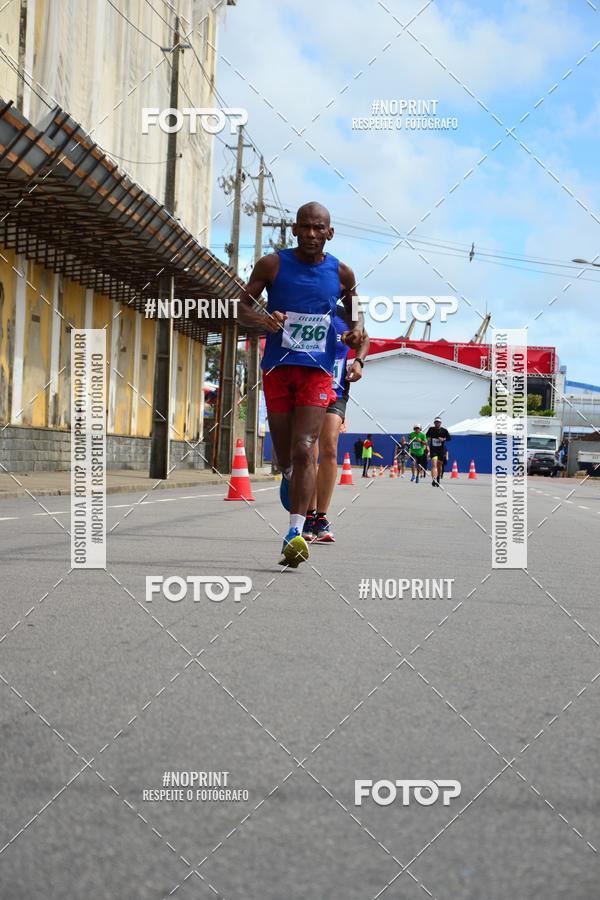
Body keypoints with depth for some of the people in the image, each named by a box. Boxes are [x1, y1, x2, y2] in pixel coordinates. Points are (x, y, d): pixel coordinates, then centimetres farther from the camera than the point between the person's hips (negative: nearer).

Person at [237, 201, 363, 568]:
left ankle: (295, 534, -20)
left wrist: (357, 327, -4)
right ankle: (289, 477, 48)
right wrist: (262, 318, -21)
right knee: (285, 453, 10)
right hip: (277, 368, 1)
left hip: (317, 371, -1)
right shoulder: (272, 264, -1)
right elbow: (243, 306, 2)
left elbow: (354, 307, 19)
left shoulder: (341, 273, 3)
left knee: (304, 449, -15)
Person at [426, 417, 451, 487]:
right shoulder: (431, 429, 3)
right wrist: (429, 438, -1)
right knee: (434, 464, -18)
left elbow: (449, 438, 2)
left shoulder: (444, 430, -1)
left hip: (441, 450, 1)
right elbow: (427, 435, 21)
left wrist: (444, 439, -16)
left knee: (439, 465, 11)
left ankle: (438, 480, 32)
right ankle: (434, 480, -31)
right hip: (433, 450, -1)